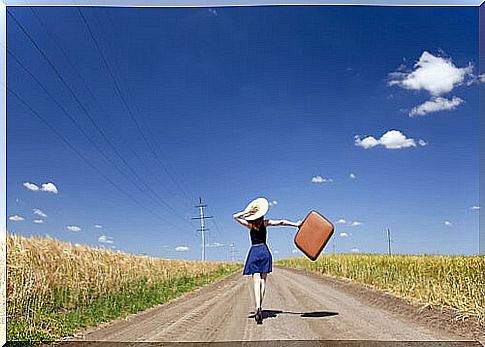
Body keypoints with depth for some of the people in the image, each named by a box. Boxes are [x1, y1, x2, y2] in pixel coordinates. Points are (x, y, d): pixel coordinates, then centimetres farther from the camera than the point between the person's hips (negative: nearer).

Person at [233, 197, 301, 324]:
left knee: (256, 281, -8)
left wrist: (247, 212, -1)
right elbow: (281, 222, -5)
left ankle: (258, 308, -23)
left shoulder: (250, 224, 2)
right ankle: (260, 307, 11)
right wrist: (296, 224, -2)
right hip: (264, 251, 1)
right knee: (263, 281, 9)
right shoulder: (265, 223, 2)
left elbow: (235, 216, 7)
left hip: (254, 252, -1)